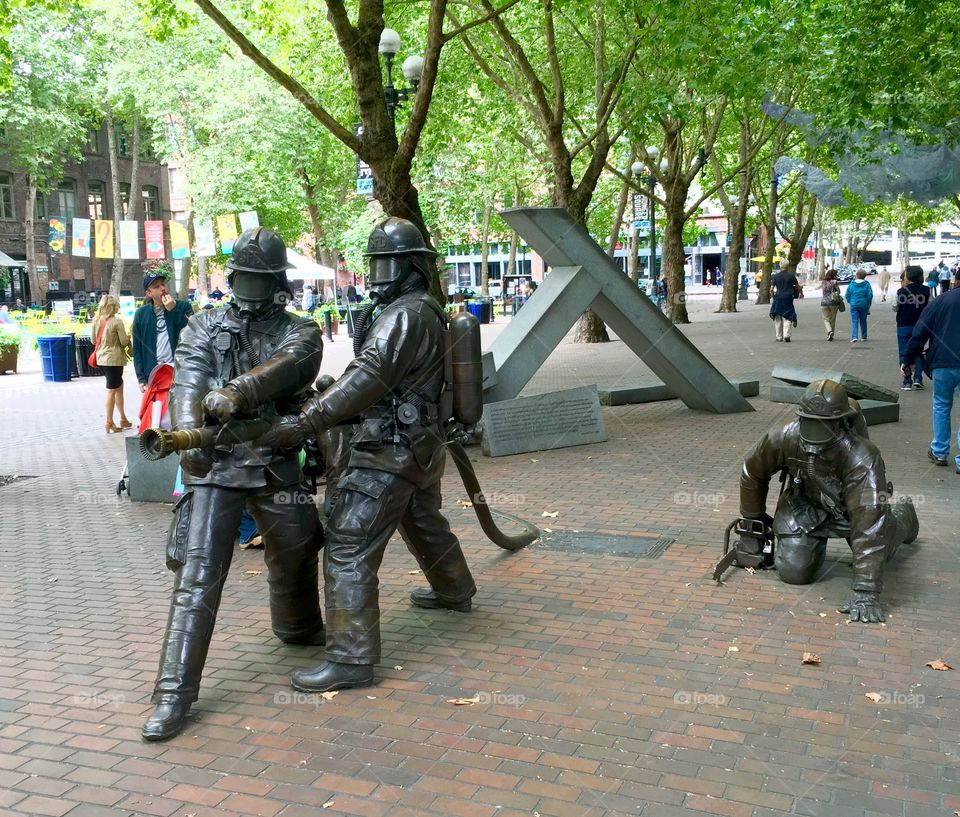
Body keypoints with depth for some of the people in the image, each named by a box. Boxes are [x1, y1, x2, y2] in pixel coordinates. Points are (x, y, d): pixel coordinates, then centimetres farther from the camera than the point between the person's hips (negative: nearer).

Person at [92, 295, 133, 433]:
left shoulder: (97, 321, 4)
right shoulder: (117, 321, -15)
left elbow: (94, 340, 10)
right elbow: (124, 341, -14)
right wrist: (128, 340, 7)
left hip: (101, 358, 7)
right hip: (114, 358, -7)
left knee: (119, 386, 18)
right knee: (112, 390, 0)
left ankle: (123, 419, 24)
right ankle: (109, 423, 5)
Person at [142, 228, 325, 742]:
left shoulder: (299, 332, 3)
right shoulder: (205, 327, 6)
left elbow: (287, 366, -20)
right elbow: (187, 382, -10)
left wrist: (236, 392, -37)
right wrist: (187, 431, -30)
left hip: (277, 465, 2)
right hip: (215, 467, -2)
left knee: (295, 557, 20)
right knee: (197, 577, -8)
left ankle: (298, 627, 50)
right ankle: (174, 693, -5)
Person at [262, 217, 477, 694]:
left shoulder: (406, 315, -17)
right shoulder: (427, 313, 14)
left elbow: (369, 377, -29)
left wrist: (306, 423, -33)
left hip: (390, 453, -11)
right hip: (421, 448, 11)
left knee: (348, 550, -9)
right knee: (425, 525, 31)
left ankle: (350, 659, -7)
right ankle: (455, 591, 53)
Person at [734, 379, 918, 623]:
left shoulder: (863, 459, -42)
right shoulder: (786, 438, -32)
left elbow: (869, 523, -46)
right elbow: (753, 472, -11)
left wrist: (866, 592, -51)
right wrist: (751, 526, -1)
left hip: (850, 507, -1)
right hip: (805, 502, 2)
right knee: (794, 571, -10)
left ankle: (902, 515, 52)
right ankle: (816, 542, 25)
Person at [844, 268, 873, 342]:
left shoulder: (851, 284, -2)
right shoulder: (866, 284, -4)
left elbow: (847, 295, -1)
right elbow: (870, 295, -8)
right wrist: (868, 303, 7)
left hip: (854, 305, -1)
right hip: (864, 305, 1)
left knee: (854, 321, -2)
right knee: (863, 321, 14)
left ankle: (854, 336, -19)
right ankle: (863, 337, 22)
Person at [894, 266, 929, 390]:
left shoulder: (901, 291, -10)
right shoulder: (926, 291, -6)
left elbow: (895, 307, 2)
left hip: (903, 326, -1)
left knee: (904, 353, 5)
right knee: (918, 352, 15)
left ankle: (907, 382, 2)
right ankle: (918, 378, 5)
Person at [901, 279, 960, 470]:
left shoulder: (942, 300, 3)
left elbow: (920, 332, 1)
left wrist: (907, 359, 5)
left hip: (943, 364, 0)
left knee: (941, 407, 18)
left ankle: (939, 452, 23)